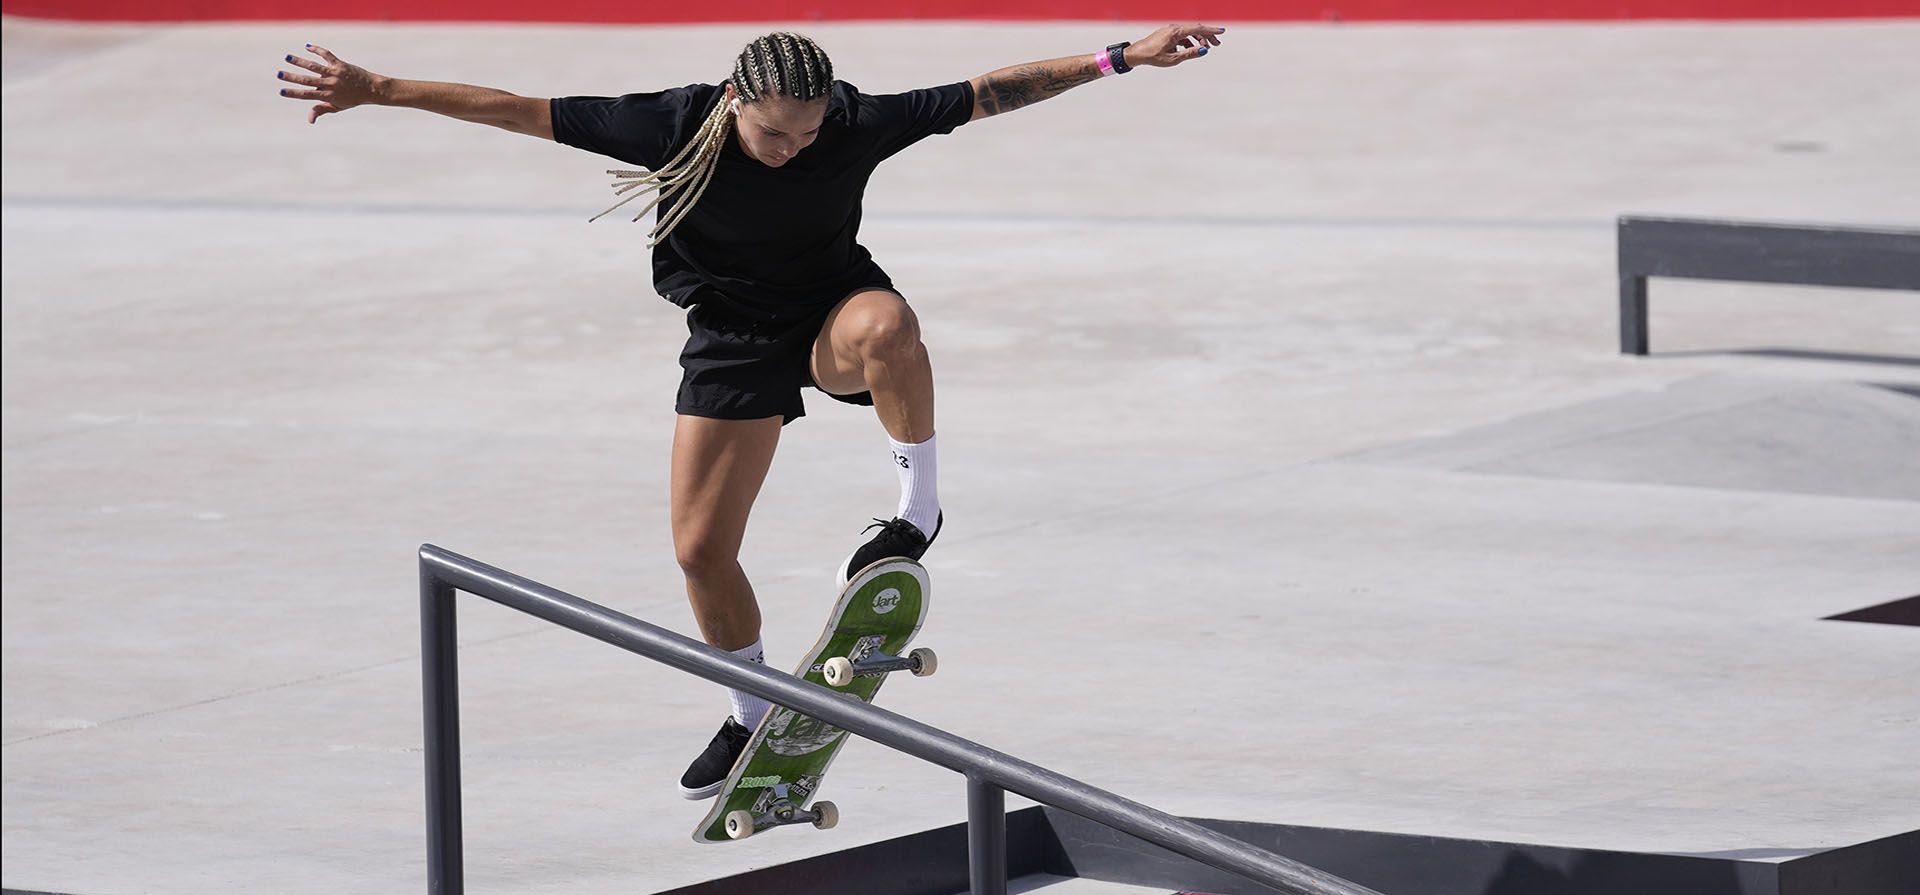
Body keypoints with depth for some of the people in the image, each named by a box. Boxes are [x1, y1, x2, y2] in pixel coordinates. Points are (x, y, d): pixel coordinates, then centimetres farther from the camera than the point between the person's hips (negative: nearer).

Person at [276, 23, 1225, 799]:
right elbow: (518, 111, -22)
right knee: (700, 550, 2)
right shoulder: (674, 125, -25)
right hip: (731, 336, 2)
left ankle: (919, 504, -18)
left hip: (831, 314, -2)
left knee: (885, 323, -40)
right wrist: (376, 90, -24)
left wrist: (1121, 58, -19)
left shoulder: (858, 124, -25)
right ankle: (756, 708, 28)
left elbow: (989, 93, -17)